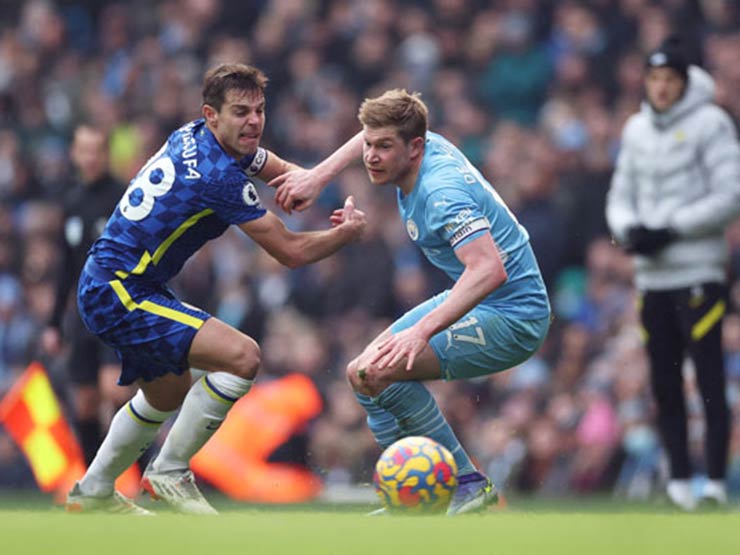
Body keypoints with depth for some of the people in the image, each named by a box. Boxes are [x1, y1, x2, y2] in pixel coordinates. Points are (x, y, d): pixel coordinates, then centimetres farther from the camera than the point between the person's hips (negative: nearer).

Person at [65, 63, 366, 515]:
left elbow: (282, 170, 23)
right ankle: (169, 472, -9)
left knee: (168, 396, 30)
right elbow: (290, 251, -17)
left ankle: (93, 492, 44)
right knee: (242, 356, -22)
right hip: (117, 294, -11)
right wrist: (348, 232, 0)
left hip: (106, 288, 11)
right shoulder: (218, 175, -23)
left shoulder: (196, 138, 6)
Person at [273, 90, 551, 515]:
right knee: (362, 371, 12)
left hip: (510, 319, -10)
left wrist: (423, 330, -49)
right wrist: (317, 176, 15)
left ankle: (469, 487, -16)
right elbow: (376, 133, 24)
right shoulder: (428, 145, -1)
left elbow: (490, 270, -41)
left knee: (377, 372, -25)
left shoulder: (441, 193, -28)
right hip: (473, 303, 10)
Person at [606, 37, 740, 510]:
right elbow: (621, 196, 20)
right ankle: (680, 477, 12)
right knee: (664, 382, 5)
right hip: (652, 275, 6)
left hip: (699, 271, -6)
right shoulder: (637, 129, 14)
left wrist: (671, 231, -14)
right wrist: (628, 229, -2)